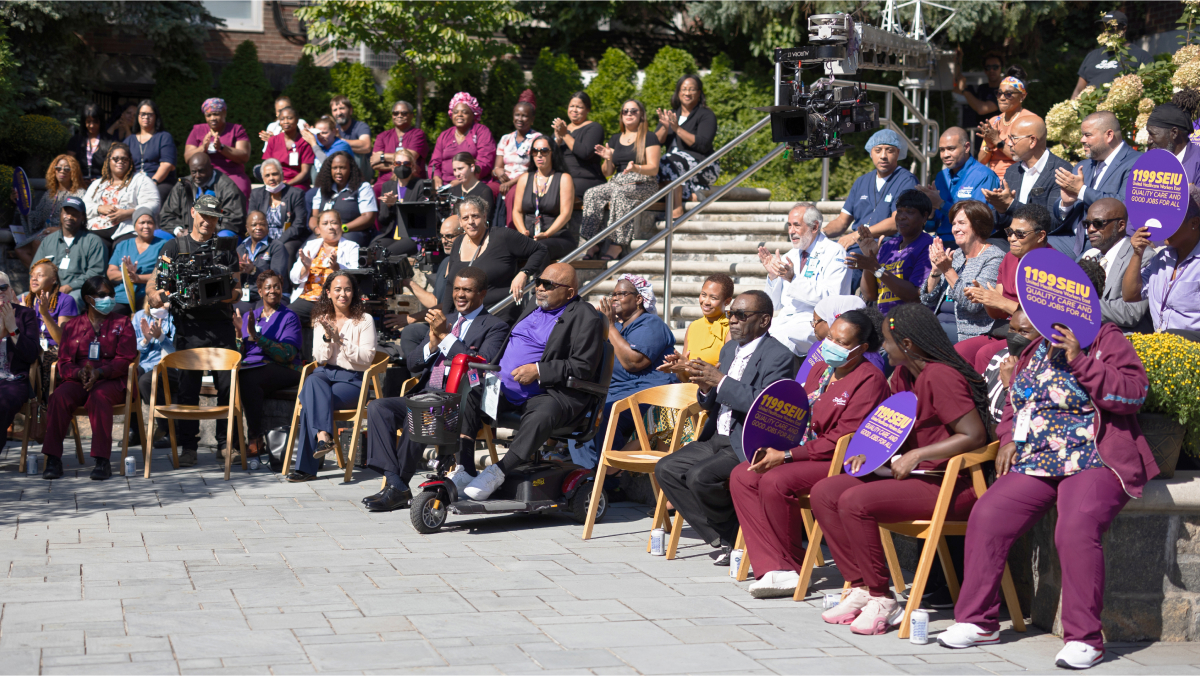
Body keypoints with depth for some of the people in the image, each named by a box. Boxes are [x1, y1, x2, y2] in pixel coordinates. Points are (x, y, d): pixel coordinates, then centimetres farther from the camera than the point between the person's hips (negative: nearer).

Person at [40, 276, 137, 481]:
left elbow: (125, 360, -1)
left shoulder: (122, 323, 11)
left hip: (111, 380, -2)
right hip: (77, 380, 2)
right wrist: (80, 373, -17)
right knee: (59, 396, -31)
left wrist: (99, 372, -19)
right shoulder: (72, 326, 16)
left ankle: (102, 461, -38)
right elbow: (64, 363, 7)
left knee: (99, 397, -38)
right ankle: (53, 459, -30)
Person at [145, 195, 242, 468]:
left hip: (221, 324, 1)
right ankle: (188, 446, 5)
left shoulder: (226, 249, 15)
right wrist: (157, 295, -17)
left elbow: (237, 289, 11)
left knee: (228, 385, -4)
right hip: (189, 324, -1)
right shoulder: (175, 246, 12)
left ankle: (226, 444, 4)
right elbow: (154, 283, 6)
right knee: (187, 386, -2)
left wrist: (230, 293, -12)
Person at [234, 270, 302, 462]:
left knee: (247, 379, -36)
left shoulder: (289, 317, 6)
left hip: (281, 370, -4)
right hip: (250, 366, 4)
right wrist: (239, 333, -3)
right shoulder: (248, 316, 22)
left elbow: (288, 355, -10)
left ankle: (256, 439, -26)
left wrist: (255, 336, -16)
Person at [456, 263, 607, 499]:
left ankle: (497, 473, -36)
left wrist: (538, 371, -20)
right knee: (467, 398, -12)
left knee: (540, 417, -39)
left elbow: (583, 367, -14)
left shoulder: (586, 318, -5)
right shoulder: (533, 309, 21)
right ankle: (464, 469, -14)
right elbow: (511, 342, 31)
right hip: (505, 389, 8)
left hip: (550, 393, -8)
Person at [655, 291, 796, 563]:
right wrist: (706, 388, -5)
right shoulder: (730, 349, 16)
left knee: (700, 476, -28)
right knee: (666, 469, -5)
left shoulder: (779, 356, -11)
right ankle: (722, 539, -5)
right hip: (718, 439, 9)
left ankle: (737, 535, -4)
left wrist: (720, 381, -23)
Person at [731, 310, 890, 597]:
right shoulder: (820, 369, 16)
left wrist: (786, 456, -21)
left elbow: (842, 438, -19)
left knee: (775, 481, -29)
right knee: (741, 476, -9)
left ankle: (793, 567, -11)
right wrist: (773, 448, -3)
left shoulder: (869, 379, -12)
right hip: (804, 452, 9)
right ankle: (773, 568, -17)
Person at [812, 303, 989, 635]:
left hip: (950, 484, -10)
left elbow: (975, 436, -22)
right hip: (909, 476, 10)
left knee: (855, 502, -27)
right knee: (824, 492, -1)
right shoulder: (902, 376, 14)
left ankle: (882, 600, -17)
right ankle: (860, 588, -3)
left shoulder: (940, 376, -16)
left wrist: (916, 456, -20)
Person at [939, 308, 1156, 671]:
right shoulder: (1033, 351, 17)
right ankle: (978, 621, -1)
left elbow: (1134, 392, -15)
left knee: (1076, 529, -32)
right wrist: (1008, 439, 11)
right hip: (1036, 462, 7)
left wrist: (1080, 361, -21)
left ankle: (1084, 639, -22)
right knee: (986, 517, -12)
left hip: (1094, 463, -7)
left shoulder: (1104, 339, -4)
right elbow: (1015, 402, 31)